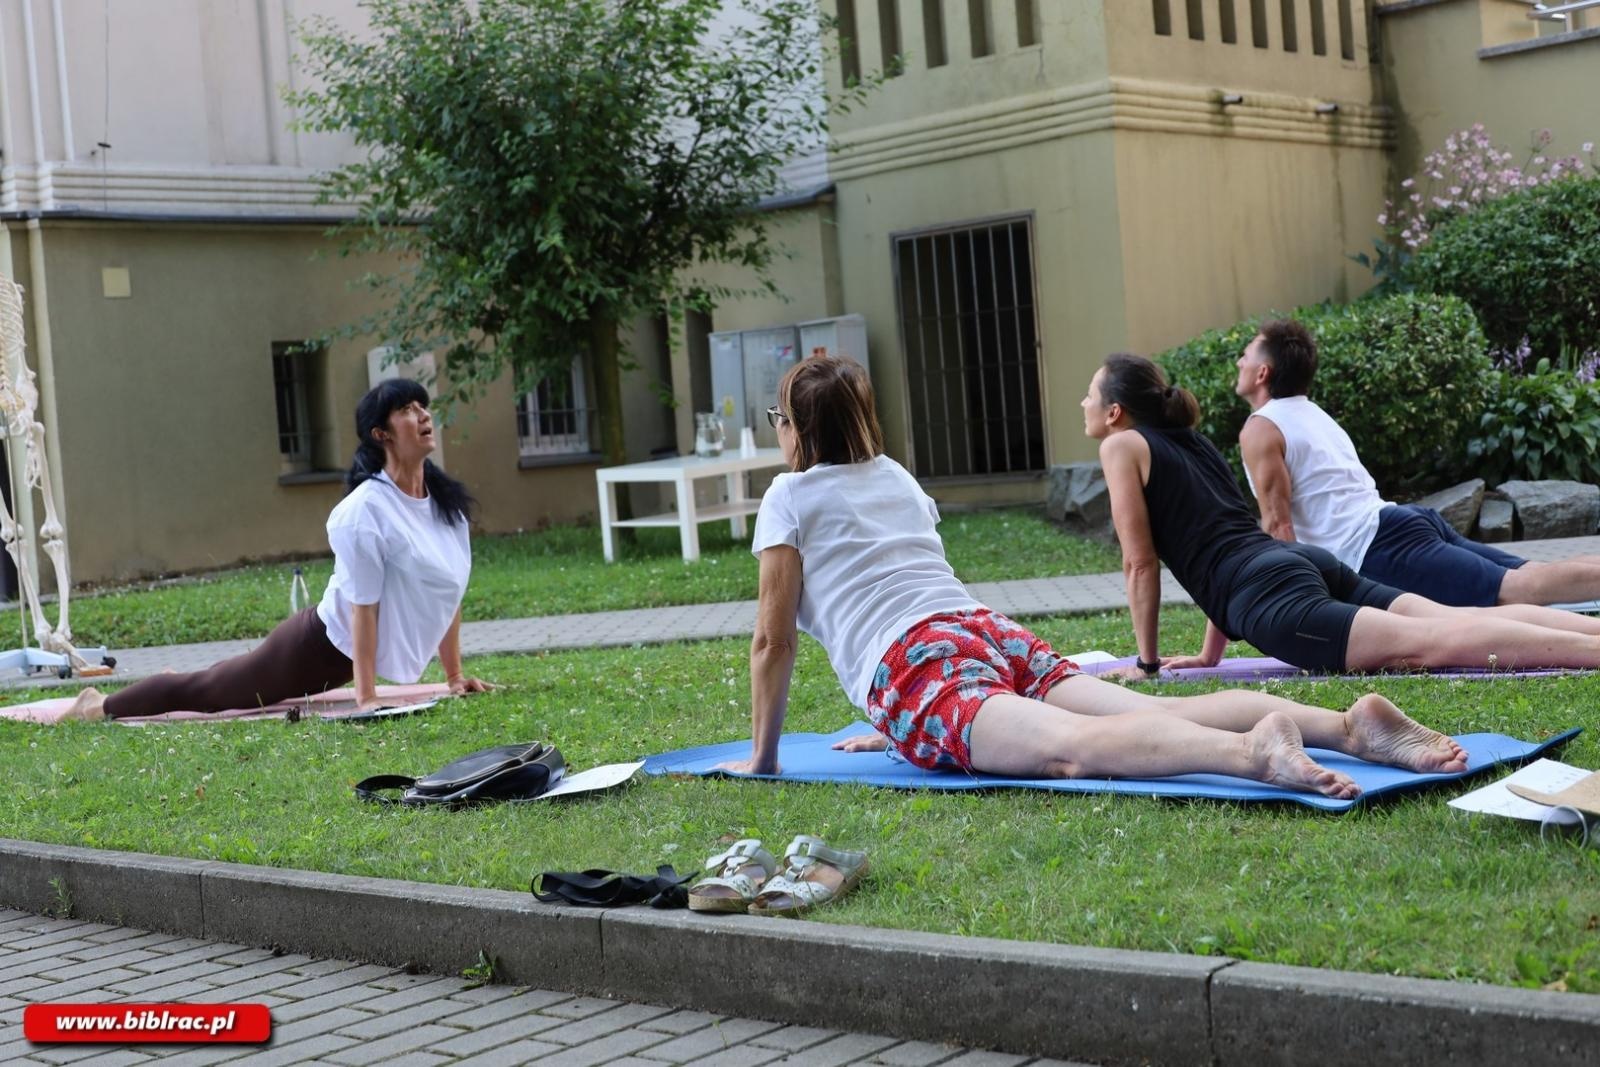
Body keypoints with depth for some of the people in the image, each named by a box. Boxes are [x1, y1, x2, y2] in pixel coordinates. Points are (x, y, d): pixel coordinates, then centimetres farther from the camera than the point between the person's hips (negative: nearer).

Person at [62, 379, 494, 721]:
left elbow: (449, 590, 6)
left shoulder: (446, 499, -2)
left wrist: (455, 674, 7)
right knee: (211, 690, 11)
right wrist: (366, 698, -24)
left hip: (356, 649, 7)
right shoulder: (367, 509, -25)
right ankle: (102, 706, 30)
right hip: (324, 644, -7)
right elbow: (363, 604, -25)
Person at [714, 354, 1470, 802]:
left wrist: (762, 758, 20)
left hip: (915, 663, -7)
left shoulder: (790, 498, 13)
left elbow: (773, 641, 10)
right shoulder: (899, 480, 33)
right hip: (995, 633, 7)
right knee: (1157, 712, -10)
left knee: (1071, 749, -33)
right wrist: (893, 723, 52)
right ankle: (1349, 724, -30)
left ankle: (1252, 752, -59)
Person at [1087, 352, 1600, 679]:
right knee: (1458, 618, -4)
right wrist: (1209, 655, 35)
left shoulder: (1121, 447, 8)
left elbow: (1139, 563, 3)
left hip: (1270, 594, -8)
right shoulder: (1191, 441, 31)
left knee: (1426, 641, -24)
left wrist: (1147, 660, 10)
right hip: (1307, 560, 8)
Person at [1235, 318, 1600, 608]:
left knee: (1520, 589, -21)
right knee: (1531, 576, 0)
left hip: (1381, 547, -9)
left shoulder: (1260, 430, 1)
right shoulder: (1312, 414, 29)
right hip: (1403, 520, 9)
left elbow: (1278, 524, -7)